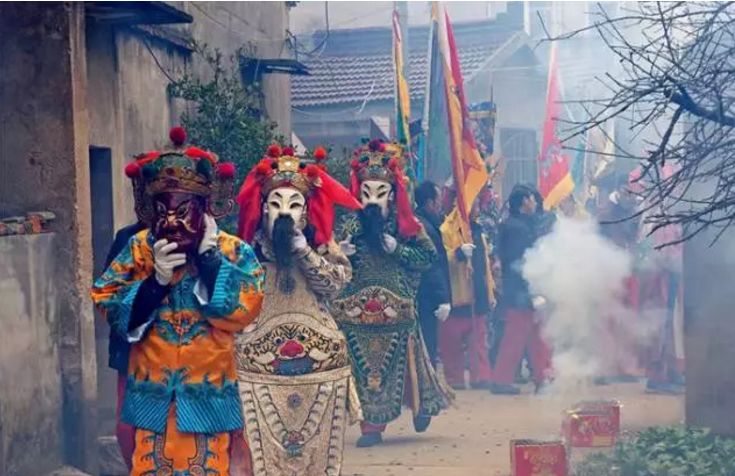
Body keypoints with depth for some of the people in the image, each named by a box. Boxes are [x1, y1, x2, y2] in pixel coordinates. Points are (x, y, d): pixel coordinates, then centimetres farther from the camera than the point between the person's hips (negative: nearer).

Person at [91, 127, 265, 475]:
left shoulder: (234, 252, -6)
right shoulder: (138, 248, -2)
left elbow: (244, 310, -19)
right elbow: (107, 306, -7)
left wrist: (208, 256, -18)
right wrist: (156, 280, -19)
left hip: (209, 396, -1)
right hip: (153, 397, 1)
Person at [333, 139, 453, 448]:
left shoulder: (405, 224, 0)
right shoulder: (351, 224, 4)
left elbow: (429, 256, -3)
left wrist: (397, 249, -13)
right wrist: (341, 253, -14)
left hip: (396, 306, -2)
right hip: (358, 307, 2)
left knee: (398, 360, 3)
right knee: (364, 362, 1)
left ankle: (422, 405, 26)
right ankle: (372, 424, 7)